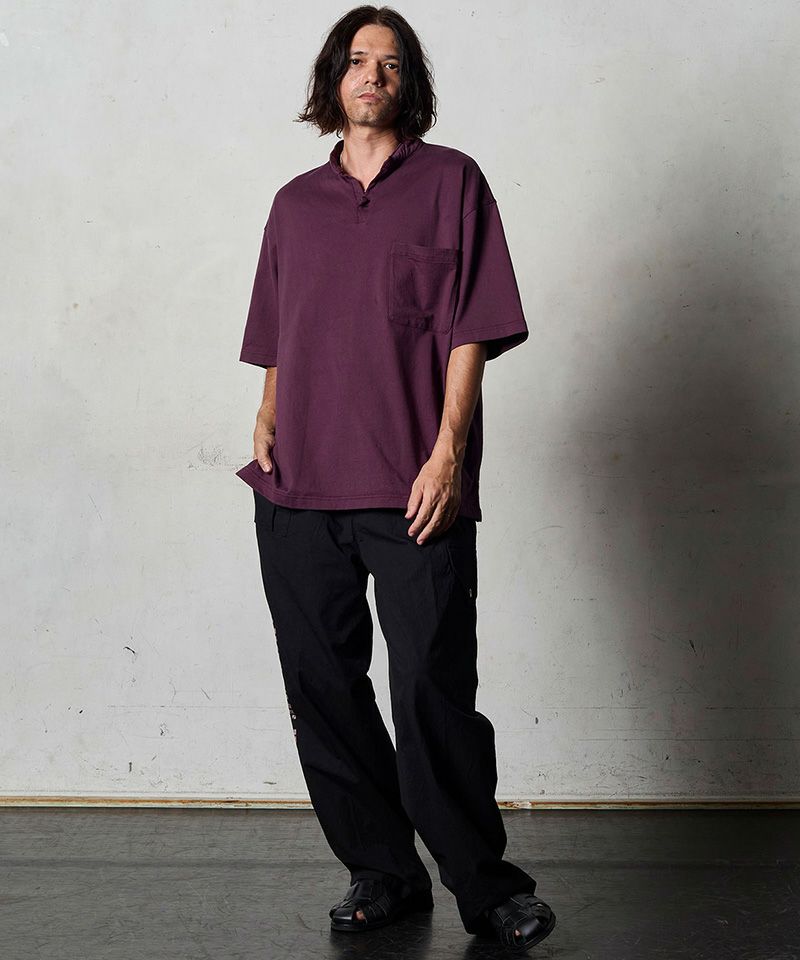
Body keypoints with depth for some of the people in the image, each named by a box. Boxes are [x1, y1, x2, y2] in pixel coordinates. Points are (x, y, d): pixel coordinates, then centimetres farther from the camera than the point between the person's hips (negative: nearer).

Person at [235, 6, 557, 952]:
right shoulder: (295, 202, 18)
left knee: (432, 690, -5)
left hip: (412, 489, -4)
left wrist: (446, 453, -10)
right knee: (321, 687, 6)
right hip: (298, 490, 4)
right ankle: (381, 871, 20)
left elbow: (470, 330, -1)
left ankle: (484, 884, 10)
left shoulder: (450, 181, 7)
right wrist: (266, 420, 7)